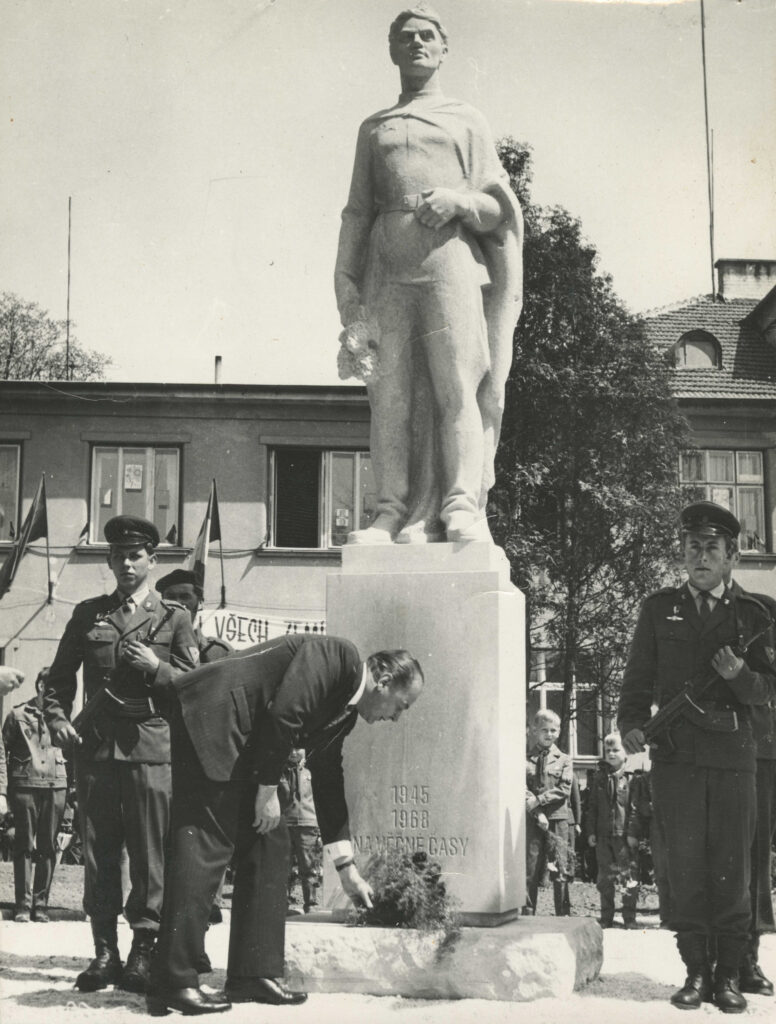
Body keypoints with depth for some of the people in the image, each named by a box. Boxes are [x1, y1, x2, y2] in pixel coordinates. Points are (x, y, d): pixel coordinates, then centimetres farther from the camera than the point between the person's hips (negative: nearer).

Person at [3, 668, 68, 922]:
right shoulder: (18, 715, 6)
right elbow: (4, 751, 6)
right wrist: (6, 790, 0)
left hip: (55, 786, 2)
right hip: (25, 785, -2)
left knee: (48, 848, 1)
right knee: (24, 846, -3)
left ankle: (41, 903, 5)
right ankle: (23, 903, -1)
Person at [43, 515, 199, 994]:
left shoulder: (174, 618, 9)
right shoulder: (87, 614, 15)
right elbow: (60, 676, 20)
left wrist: (156, 667, -9)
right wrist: (57, 717, 4)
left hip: (151, 748, -2)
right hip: (96, 748, 2)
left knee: (150, 853, -4)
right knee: (98, 851, 3)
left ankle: (143, 952, 1)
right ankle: (104, 951, 10)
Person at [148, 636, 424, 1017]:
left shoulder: (345, 710, 17)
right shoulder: (335, 656, -12)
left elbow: (327, 780, 23)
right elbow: (282, 714, -23)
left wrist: (345, 866, 25)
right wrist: (268, 789, -13)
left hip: (245, 748, 11)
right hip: (211, 721, -11)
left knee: (268, 844, 9)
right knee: (204, 847, -13)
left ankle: (253, 974, 11)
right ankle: (173, 983, -13)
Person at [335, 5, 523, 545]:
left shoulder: (467, 121, 18)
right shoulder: (373, 129, 25)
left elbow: (496, 210, 12)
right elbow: (357, 212, 18)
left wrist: (459, 200, -10)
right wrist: (348, 287, 6)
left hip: (449, 258, -2)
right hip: (389, 267, 3)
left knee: (457, 385, -13)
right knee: (391, 392, -5)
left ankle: (462, 509, -18)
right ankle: (395, 511, -7)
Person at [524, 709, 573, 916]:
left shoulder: (564, 760, 10)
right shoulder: (525, 759, 6)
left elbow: (564, 790, -1)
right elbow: (522, 789, -3)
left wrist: (537, 800, -11)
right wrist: (537, 813, -14)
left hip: (558, 819, 1)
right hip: (532, 819, -1)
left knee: (560, 871, -2)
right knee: (530, 870, -2)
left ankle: (563, 916, 1)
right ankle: (528, 915, 3)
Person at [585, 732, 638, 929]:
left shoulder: (631, 777, -3)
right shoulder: (599, 777, 9)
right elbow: (592, 807, 11)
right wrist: (591, 832, 6)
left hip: (625, 834, -4)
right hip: (604, 835, 4)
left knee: (629, 878, -1)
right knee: (605, 878, 10)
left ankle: (629, 918, 8)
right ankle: (606, 917, 18)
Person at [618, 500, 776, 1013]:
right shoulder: (660, 609, 10)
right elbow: (638, 677, 10)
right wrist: (631, 724, -6)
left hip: (734, 757, 0)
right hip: (676, 757, 0)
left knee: (732, 871, 0)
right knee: (684, 869, 0)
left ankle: (729, 975, 9)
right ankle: (696, 973, 9)